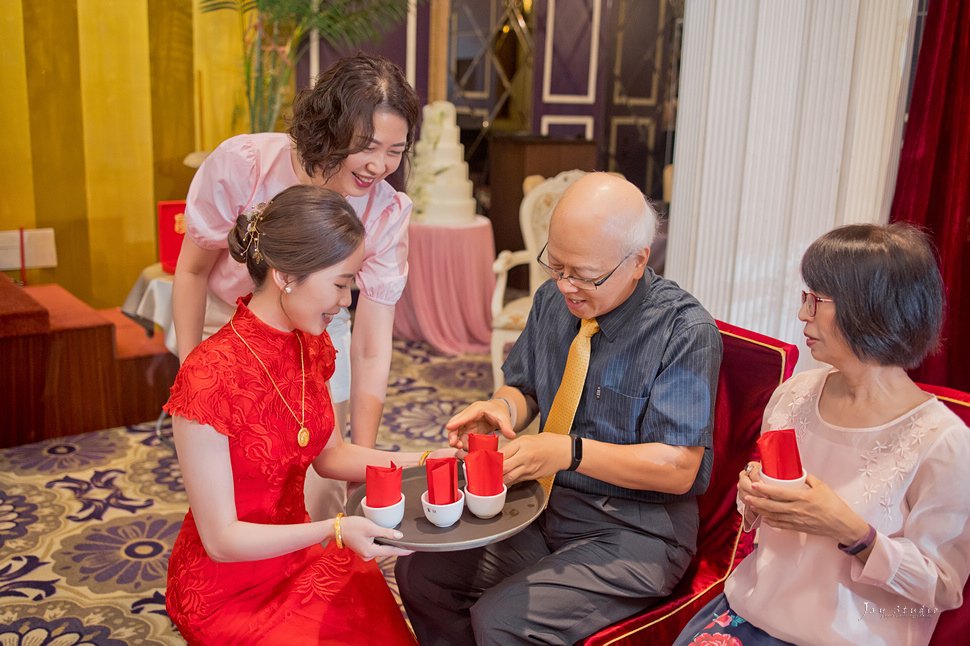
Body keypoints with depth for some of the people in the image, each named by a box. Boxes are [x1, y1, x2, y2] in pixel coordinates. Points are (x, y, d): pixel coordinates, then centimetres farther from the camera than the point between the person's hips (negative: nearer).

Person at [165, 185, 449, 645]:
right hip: (228, 590, -5)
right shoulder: (208, 378, -26)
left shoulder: (311, 345, -4)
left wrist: (419, 462, -3)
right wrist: (334, 530, -31)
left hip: (298, 557, 6)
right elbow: (221, 540, -20)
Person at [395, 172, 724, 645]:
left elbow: (679, 468, -19)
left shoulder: (686, 331, -18)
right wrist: (502, 408, -11)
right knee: (420, 573, -4)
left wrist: (570, 452, -27)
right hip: (547, 507, 7)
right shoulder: (553, 300, 1)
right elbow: (524, 388, 13)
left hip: (634, 532, -6)